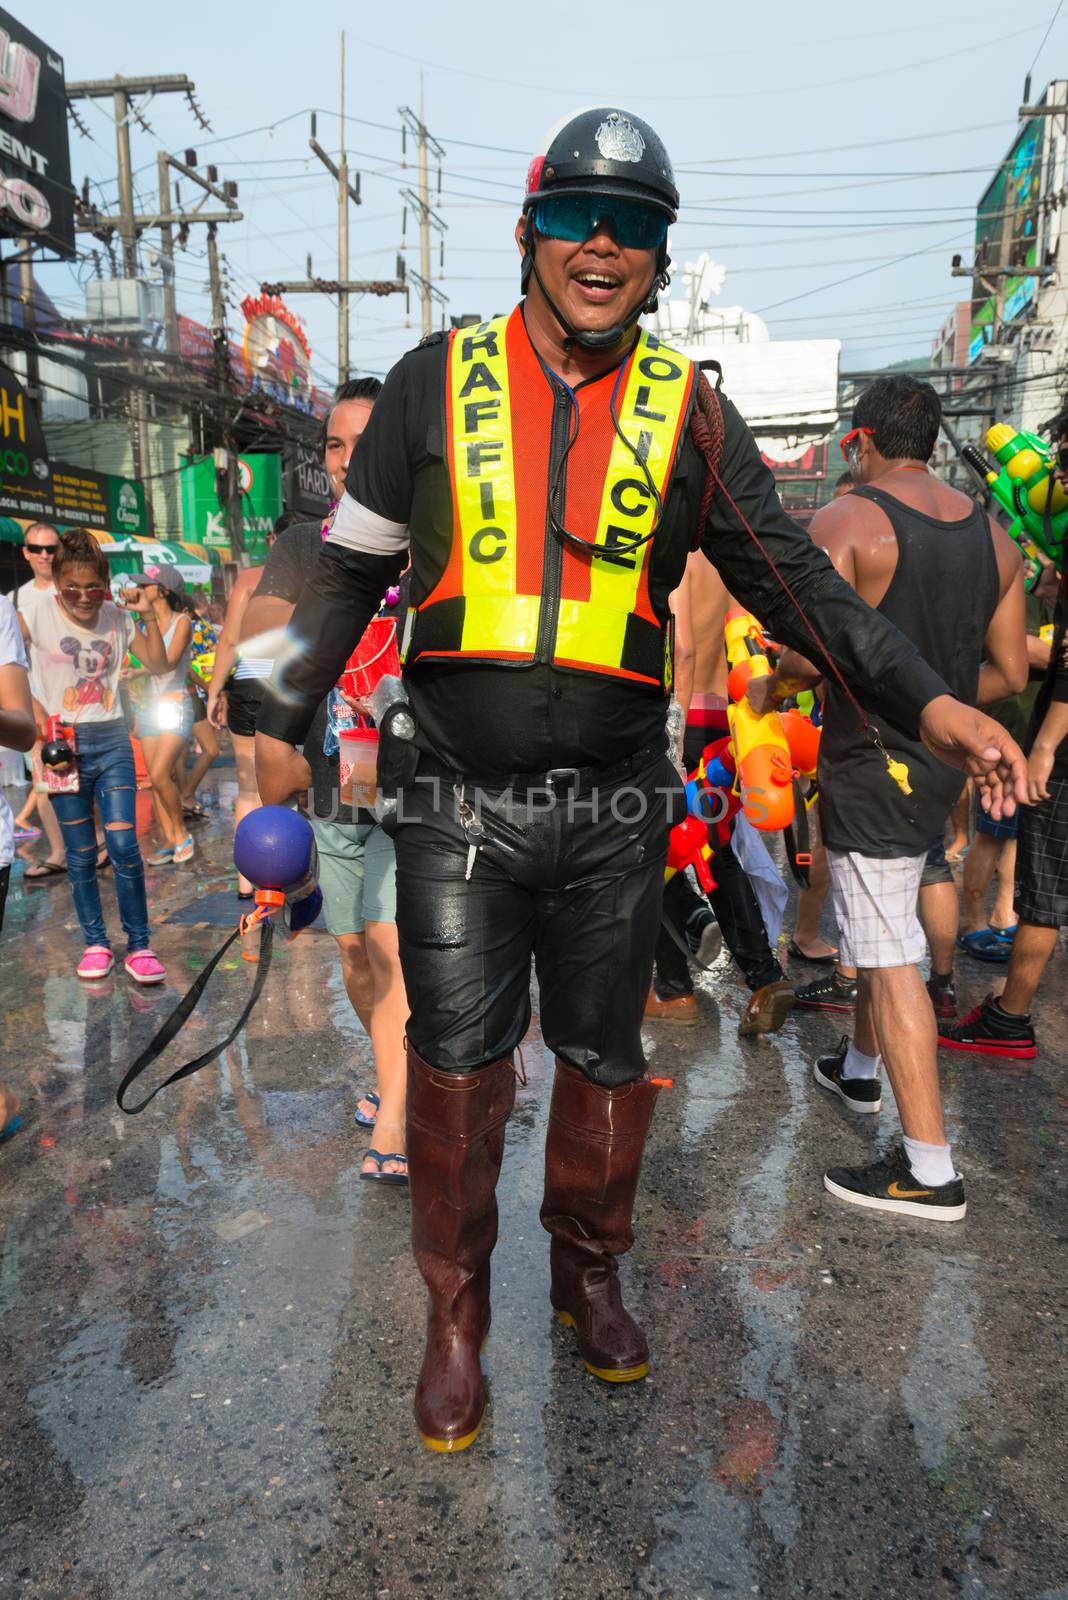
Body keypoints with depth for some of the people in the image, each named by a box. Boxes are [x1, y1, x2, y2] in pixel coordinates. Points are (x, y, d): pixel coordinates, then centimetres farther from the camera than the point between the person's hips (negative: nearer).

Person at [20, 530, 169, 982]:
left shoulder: (118, 617, 1)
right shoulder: (37, 616, -5)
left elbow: (158, 665, 4)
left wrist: (148, 614, -6)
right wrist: (36, 711, -11)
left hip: (112, 741, 1)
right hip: (64, 743, 0)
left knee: (124, 846, -7)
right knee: (80, 854, 6)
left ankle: (139, 945, 3)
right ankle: (95, 943, 19)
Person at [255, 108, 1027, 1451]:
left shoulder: (688, 411, 5)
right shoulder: (437, 381, 4)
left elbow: (791, 576, 4)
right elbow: (351, 568, 11)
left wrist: (927, 700, -6)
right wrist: (285, 719, 12)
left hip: (617, 808, 1)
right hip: (457, 802, -1)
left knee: (605, 1060, 13)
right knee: (458, 1065, 3)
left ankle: (587, 1272, 38)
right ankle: (457, 1313, 26)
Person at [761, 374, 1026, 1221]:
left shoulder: (847, 522, -12)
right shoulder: (993, 535, 8)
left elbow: (810, 654, -21)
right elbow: (1009, 673, 8)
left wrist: (774, 677, 1)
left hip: (872, 764, -8)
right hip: (943, 762, 8)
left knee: (891, 958, -4)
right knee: (885, 928, 24)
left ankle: (931, 1171, 3)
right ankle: (861, 1069, 44)